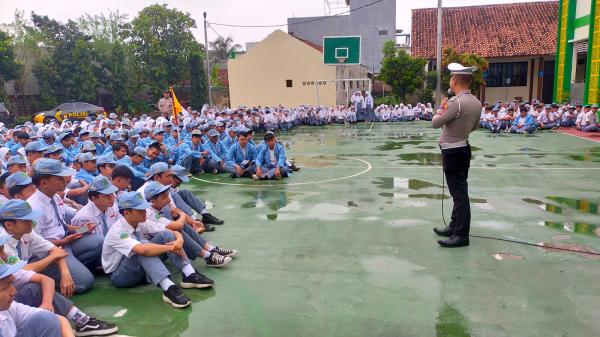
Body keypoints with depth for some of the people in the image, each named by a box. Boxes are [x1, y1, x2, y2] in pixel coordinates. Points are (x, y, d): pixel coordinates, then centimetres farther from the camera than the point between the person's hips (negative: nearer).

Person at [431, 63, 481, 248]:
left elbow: (435, 123, -13)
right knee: (460, 191, 16)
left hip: (452, 151, -9)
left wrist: (439, 112, 6)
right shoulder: (476, 103, 6)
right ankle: (455, 226, 29)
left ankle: (461, 235, 1)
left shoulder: (456, 102, -21)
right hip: (463, 148, 9)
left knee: (459, 193, -5)